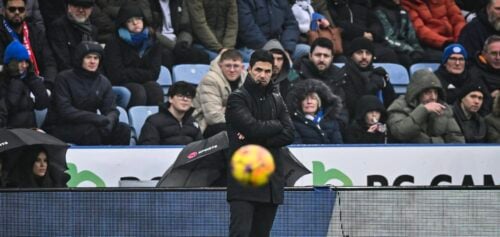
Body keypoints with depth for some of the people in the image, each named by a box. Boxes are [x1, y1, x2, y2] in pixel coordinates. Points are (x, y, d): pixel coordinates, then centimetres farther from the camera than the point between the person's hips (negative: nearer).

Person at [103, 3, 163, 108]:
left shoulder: (153, 43, 9)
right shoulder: (114, 44, -2)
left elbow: (153, 73, 1)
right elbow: (117, 75, -10)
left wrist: (130, 73, -9)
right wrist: (142, 74, -4)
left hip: (146, 83, 3)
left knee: (155, 88, -29)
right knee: (138, 91, -33)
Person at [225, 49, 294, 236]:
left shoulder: (277, 100, 15)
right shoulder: (237, 98, -2)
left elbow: (289, 135, 1)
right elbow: (253, 127, -18)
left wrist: (258, 140, -11)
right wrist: (277, 125, 0)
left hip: (271, 181, 6)